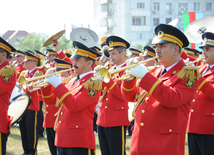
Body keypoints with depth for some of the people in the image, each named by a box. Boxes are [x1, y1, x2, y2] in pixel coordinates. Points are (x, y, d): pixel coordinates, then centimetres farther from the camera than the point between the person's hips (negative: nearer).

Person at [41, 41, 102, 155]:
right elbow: (50, 100, 20)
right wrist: (47, 83, 3)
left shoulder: (93, 83, -9)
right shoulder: (72, 81, 17)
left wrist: (58, 84, -17)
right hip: (62, 139, 8)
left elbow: (74, 105, -21)